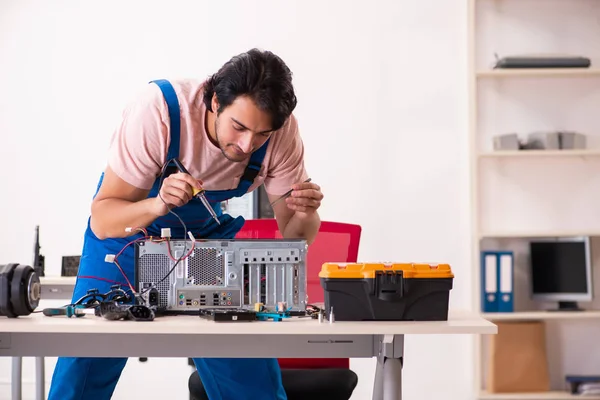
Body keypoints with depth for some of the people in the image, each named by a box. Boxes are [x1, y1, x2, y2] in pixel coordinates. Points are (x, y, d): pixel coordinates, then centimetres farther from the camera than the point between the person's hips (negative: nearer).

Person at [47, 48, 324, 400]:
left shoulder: (282, 131, -23)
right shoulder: (158, 109, -32)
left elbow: (294, 237, -14)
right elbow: (102, 219, -28)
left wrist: (306, 215, -36)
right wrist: (158, 204, -47)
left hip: (212, 238, 2)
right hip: (129, 234, -2)